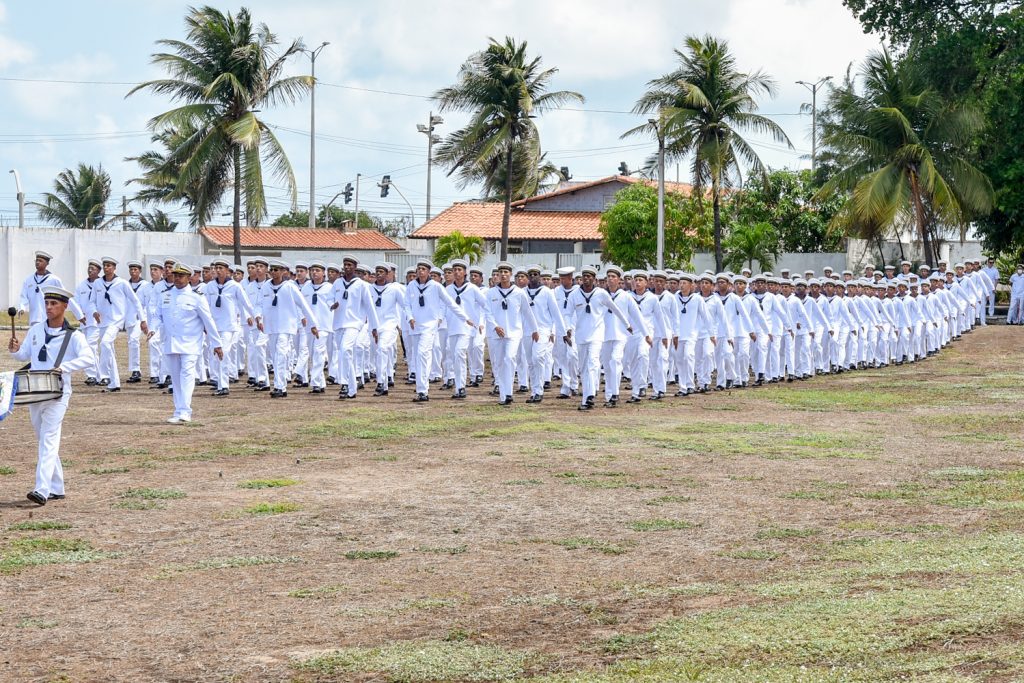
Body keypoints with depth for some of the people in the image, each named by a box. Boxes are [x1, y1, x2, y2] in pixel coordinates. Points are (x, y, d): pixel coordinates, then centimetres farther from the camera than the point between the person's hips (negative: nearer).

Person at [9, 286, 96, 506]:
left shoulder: (73, 336, -8)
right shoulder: (36, 329, 9)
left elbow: (89, 358, -21)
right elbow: (25, 355, 18)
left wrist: (63, 367, -31)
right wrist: (15, 350, -4)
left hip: (57, 394, -6)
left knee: (49, 440, -16)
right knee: (44, 441, 13)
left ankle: (42, 490, -24)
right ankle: (56, 489, 23)